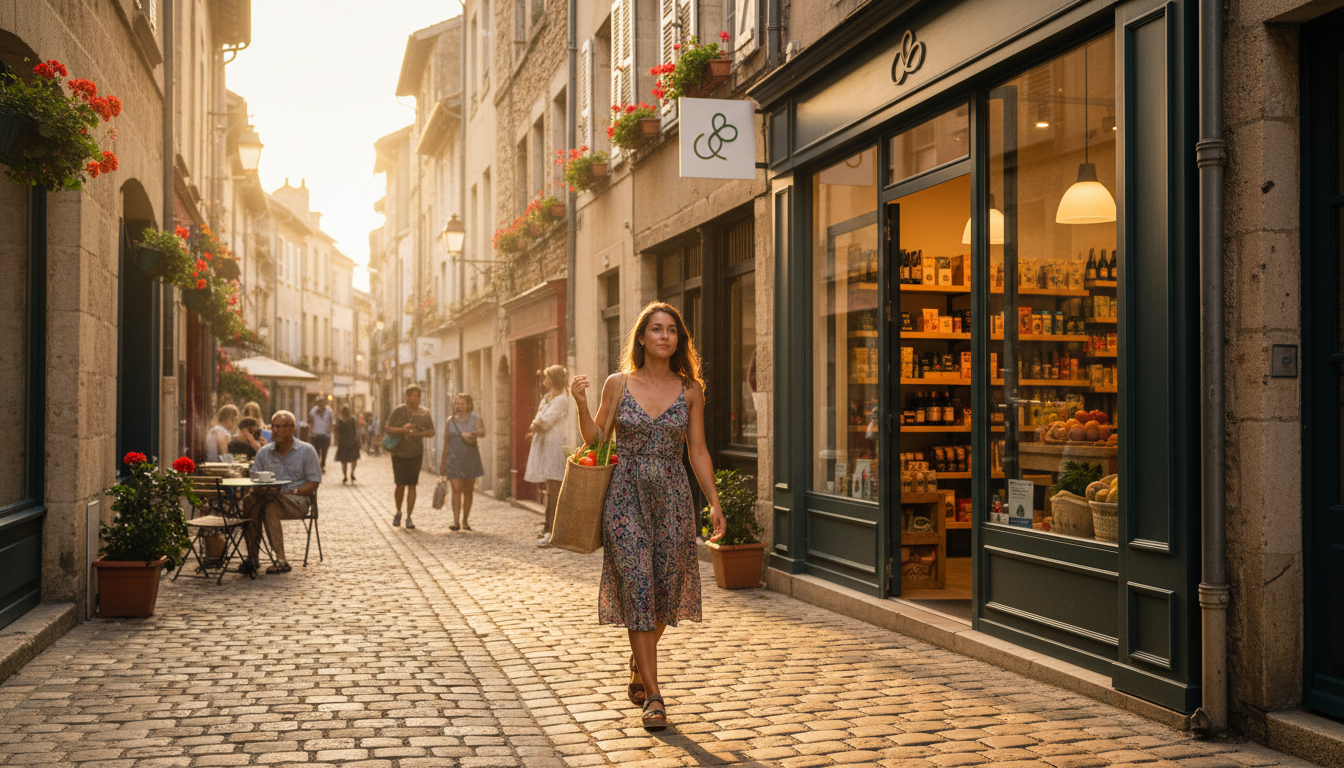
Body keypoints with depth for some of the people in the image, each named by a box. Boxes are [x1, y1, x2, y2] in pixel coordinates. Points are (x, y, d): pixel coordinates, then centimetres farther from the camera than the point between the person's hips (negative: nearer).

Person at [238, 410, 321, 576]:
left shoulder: (307, 451, 5)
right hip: (271, 497, 3)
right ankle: (252, 556, -34)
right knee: (249, 499, -31)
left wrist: (293, 492, -16)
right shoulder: (264, 452, 16)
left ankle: (281, 559, -37)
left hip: (299, 500, -3)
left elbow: (314, 483, 0)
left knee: (271, 504, -36)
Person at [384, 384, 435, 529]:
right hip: (399, 452, -1)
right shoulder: (398, 411, -3)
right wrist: (402, 430, -22)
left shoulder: (424, 413, 4)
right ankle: (398, 512, 20)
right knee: (401, 484, -5)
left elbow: (431, 432, 7)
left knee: (412, 485, -2)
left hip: (416, 453, 2)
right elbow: (388, 429, -3)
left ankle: (409, 517, 5)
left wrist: (419, 434, -13)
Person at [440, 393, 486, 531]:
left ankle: (465, 521, 16)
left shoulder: (476, 419, 2)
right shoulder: (451, 420, 8)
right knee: (456, 489, -12)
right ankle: (455, 521, -17)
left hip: (470, 459, 0)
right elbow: (446, 442, 11)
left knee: (468, 491, 5)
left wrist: (471, 433, -39)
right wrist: (443, 462, 10)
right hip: (454, 458, 0)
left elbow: (482, 432, -19)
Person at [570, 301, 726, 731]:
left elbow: (698, 452, 7)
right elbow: (596, 440, 7)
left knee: (665, 591, 6)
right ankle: (653, 696, 0)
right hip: (626, 494, -2)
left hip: (672, 497, 2)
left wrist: (714, 503, 2)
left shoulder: (690, 390, 4)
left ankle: (638, 665, 35)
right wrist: (581, 404, -9)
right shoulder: (618, 384, 2)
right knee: (637, 590, -5)